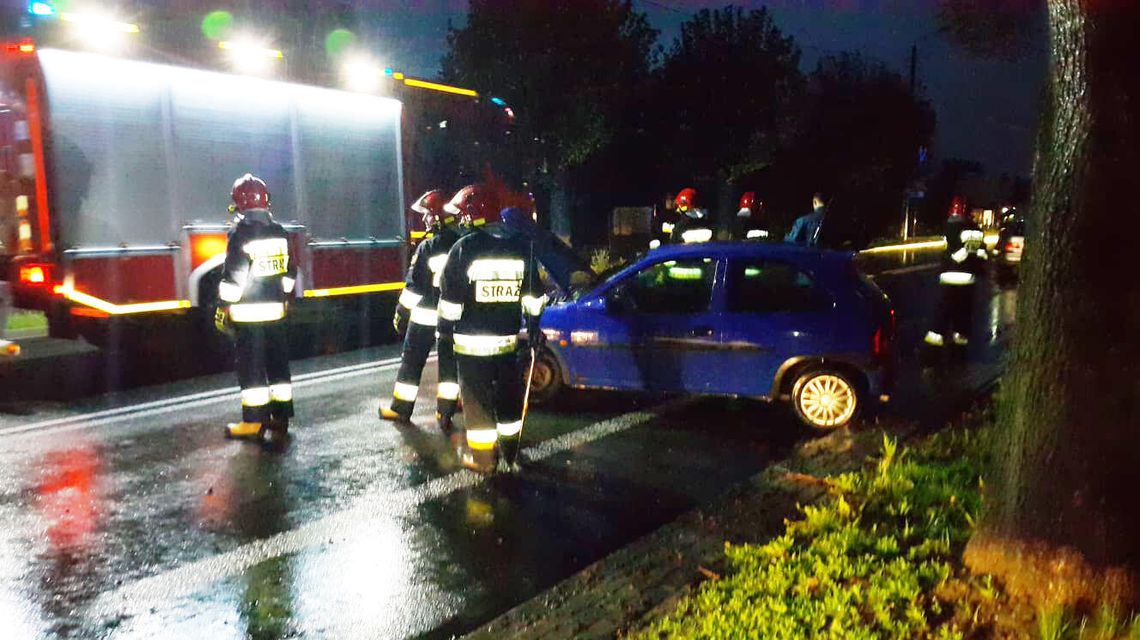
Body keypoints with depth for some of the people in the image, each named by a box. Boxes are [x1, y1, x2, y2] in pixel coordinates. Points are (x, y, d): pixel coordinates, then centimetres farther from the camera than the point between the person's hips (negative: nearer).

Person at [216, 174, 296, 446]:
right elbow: (289, 271, 12)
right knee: (278, 363, 11)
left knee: (251, 367, 1)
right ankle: (280, 417, 17)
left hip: (247, 313, -6)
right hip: (276, 310, 6)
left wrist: (223, 308, -6)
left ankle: (255, 422, 5)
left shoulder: (241, 234, -13)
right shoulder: (279, 232, 6)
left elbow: (233, 276, -14)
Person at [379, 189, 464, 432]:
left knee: (411, 362, 10)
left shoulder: (427, 248, -15)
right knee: (449, 364, 10)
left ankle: (401, 410, 19)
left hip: (425, 316, -4)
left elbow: (414, 285, -13)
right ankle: (445, 414, 12)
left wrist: (401, 312, -2)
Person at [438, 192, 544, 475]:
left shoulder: (464, 247, -11)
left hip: (472, 340, -4)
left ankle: (482, 457, 13)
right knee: (509, 397, 16)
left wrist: (445, 327, 4)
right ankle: (511, 454, 26)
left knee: (477, 398, 6)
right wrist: (533, 325, 17)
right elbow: (533, 294, 8)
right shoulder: (521, 246, 3)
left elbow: (450, 296, -9)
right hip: (508, 338, 4)